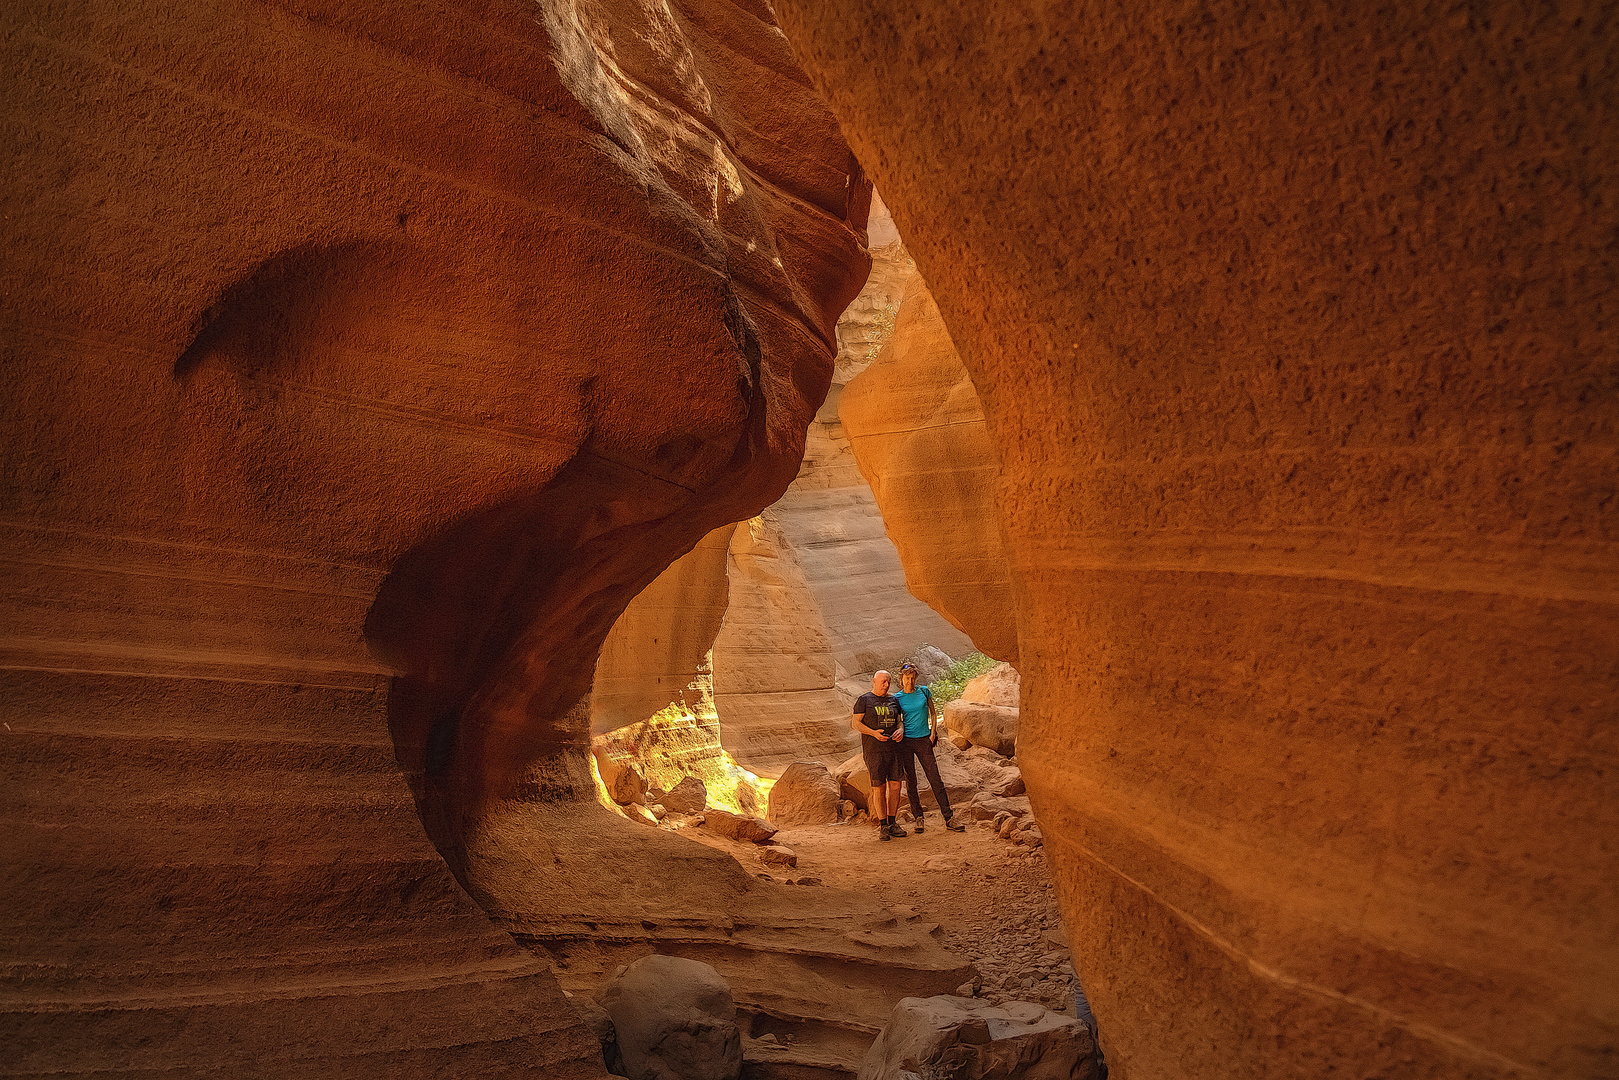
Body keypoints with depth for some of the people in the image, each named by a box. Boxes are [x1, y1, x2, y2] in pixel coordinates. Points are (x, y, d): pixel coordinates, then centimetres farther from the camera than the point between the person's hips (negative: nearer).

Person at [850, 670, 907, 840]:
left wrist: (900, 730, -3)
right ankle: (882, 826, 3)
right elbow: (855, 723, -3)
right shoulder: (864, 700, 1)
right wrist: (873, 732, -16)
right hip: (873, 749, -5)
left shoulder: (893, 700, 15)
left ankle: (892, 823, 14)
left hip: (893, 748, 5)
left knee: (895, 785, 2)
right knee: (879, 787, -6)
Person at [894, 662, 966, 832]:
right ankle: (919, 819, 12)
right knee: (910, 781, 3)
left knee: (935, 780, -2)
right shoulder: (897, 697, 3)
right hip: (905, 742, 0)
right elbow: (898, 719, 9)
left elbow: (933, 713, 12)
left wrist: (933, 733, 2)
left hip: (924, 741, 0)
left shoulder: (924, 691, 5)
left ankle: (949, 819, -1)